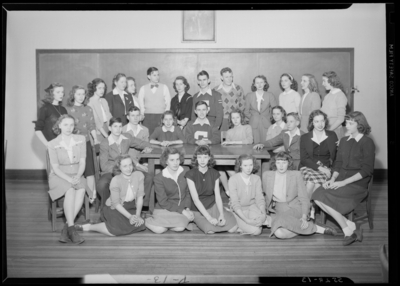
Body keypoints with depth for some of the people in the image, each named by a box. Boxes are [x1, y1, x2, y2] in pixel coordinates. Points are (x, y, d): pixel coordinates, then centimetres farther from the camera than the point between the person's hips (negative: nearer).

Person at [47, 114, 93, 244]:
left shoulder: (81, 139, 4)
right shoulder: (52, 144, -2)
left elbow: (82, 162, 0)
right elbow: (55, 168, -7)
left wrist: (78, 176, -19)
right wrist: (69, 179, -23)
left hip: (77, 175, 2)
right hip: (59, 176, -2)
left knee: (81, 190, -32)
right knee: (70, 190, -35)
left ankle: (66, 228, -28)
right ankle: (71, 229, -34)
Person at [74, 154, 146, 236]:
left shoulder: (139, 175, -8)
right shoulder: (115, 180, -18)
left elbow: (140, 196, -5)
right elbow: (116, 203, -17)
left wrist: (137, 215, -15)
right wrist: (129, 216, -26)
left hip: (131, 208, 5)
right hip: (114, 208, -4)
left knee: (140, 224, -20)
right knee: (116, 231, -28)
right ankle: (88, 227, -7)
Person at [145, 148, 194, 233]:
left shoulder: (185, 173, 1)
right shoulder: (158, 178, -7)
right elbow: (163, 202, -9)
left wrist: (187, 208, -7)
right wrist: (182, 211, -16)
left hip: (183, 209, 2)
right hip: (164, 209, -2)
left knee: (180, 228, -30)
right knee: (159, 229, -29)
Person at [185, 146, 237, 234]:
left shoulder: (214, 174, 2)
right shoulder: (190, 174, -10)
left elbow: (218, 197, -1)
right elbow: (195, 199, -15)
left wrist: (222, 214, -18)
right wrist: (209, 218, -23)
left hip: (213, 205, 3)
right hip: (198, 210, -3)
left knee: (233, 228, -19)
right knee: (210, 231, -30)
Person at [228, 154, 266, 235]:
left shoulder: (256, 179, -3)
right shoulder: (233, 179, -15)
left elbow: (259, 198, -5)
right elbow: (235, 203, -19)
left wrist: (263, 213, -26)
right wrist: (246, 220, -30)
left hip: (252, 207, 4)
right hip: (239, 210, -4)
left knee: (261, 217, -30)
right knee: (256, 231, -24)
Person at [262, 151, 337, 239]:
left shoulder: (296, 175, 2)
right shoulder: (266, 175, 7)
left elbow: (304, 199, 0)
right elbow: (266, 196, 16)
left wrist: (304, 216, -14)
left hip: (294, 209, -3)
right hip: (277, 211, 3)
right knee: (279, 232, -31)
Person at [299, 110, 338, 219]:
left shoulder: (332, 136, 13)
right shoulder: (305, 137, 10)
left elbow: (335, 156, 10)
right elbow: (303, 159, 0)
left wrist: (324, 167, -9)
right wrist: (318, 167, -14)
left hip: (325, 168, 0)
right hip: (308, 167, 0)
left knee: (317, 182, -33)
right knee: (311, 180, -34)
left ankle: (311, 210, -19)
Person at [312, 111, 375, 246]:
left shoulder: (367, 143, -4)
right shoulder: (344, 141, 17)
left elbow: (366, 170, -11)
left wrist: (344, 182, -18)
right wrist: (332, 179, -3)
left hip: (357, 183, -6)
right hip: (341, 179, 7)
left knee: (325, 197, -25)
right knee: (317, 197, -18)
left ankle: (348, 230, -8)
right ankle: (350, 226, -12)